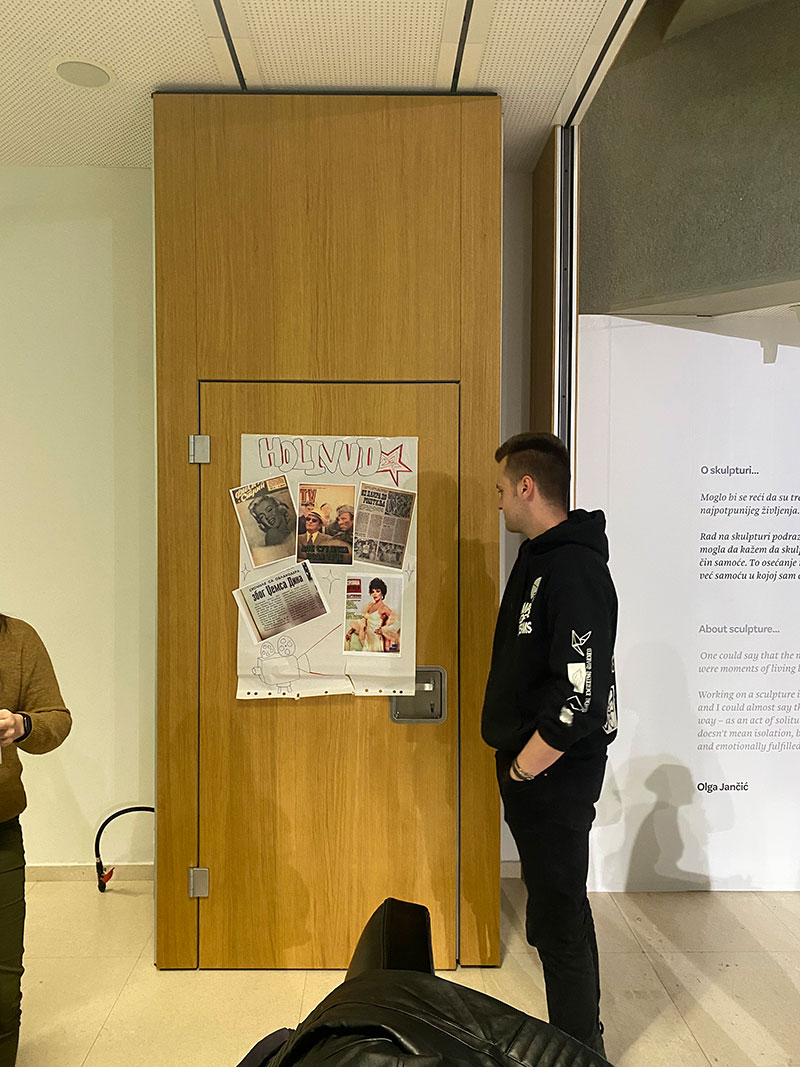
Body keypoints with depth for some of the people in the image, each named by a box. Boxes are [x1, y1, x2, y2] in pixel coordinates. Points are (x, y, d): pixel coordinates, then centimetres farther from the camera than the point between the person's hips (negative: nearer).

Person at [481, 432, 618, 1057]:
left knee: (558, 923, 5)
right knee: (561, 911, 23)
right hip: (533, 770, 10)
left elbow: (581, 698, -29)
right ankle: (583, 1038, 43)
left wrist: (523, 770, -18)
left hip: (554, 776, -10)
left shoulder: (575, 573, -23)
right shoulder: (541, 557, 8)